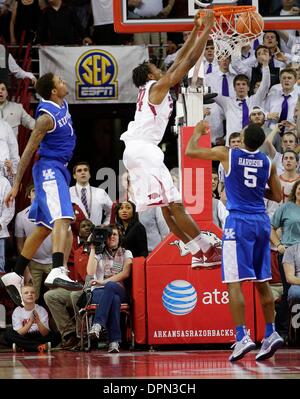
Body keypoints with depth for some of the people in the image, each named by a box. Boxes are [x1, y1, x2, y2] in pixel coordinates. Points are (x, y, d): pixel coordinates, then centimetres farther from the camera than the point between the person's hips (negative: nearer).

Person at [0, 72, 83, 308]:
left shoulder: (62, 104, 8)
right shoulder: (47, 116, -19)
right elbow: (29, 151, -18)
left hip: (59, 170, 10)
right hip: (49, 169, -10)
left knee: (44, 228, 13)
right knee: (62, 218, -27)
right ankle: (57, 272, -44)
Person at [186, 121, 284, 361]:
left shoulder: (227, 154, -5)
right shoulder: (268, 163, 5)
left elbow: (190, 151, 3)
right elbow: (277, 196, 14)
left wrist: (198, 132, 21)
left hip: (239, 222, -5)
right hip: (262, 222, 5)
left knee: (234, 281, -7)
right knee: (262, 281, 14)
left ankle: (242, 337, -17)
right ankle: (271, 335, 14)